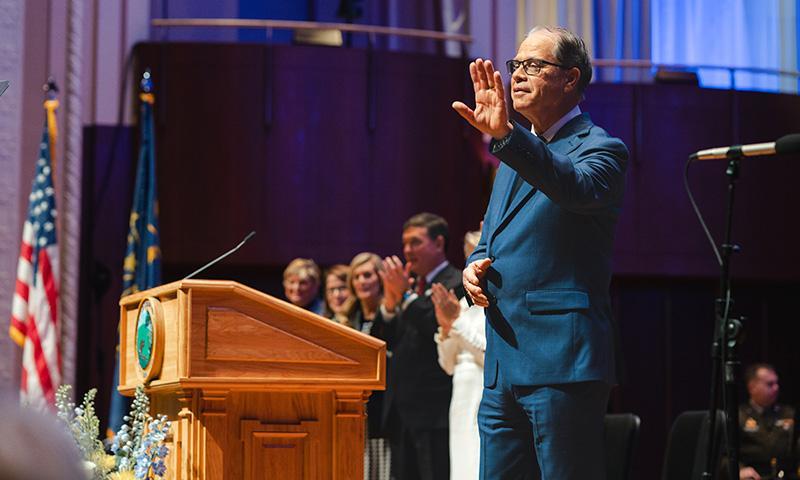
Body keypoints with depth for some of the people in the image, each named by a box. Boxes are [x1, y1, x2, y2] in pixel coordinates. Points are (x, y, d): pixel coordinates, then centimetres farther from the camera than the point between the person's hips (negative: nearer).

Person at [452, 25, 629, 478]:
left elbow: (579, 187, -28)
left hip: (561, 362, -8)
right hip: (503, 365, 8)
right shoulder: (517, 155, 22)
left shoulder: (600, 148, -4)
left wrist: (507, 135, -41)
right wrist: (475, 267, 7)